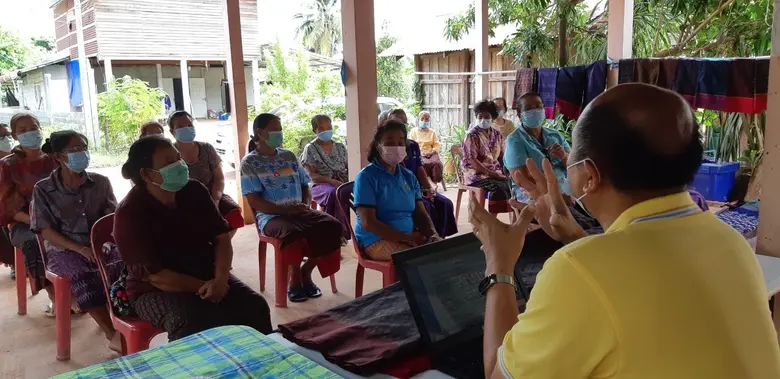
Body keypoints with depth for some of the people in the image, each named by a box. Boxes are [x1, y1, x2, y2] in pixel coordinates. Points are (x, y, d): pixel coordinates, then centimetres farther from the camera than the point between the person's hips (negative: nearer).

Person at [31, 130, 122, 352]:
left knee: (123, 266, -32)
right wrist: (81, 249, -17)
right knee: (82, 277, -35)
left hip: (100, 245, 2)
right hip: (63, 249, -2)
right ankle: (113, 335, -30)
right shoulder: (44, 190, 2)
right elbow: (46, 231, -3)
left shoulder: (101, 182, 8)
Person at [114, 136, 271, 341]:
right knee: (192, 324, -36)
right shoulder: (130, 213, -15)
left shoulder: (195, 191, -2)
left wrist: (220, 279, -19)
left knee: (255, 306, -19)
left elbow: (221, 237, -1)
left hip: (206, 276, 5)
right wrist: (202, 287, -20)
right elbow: (154, 275, -18)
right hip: (157, 291, -4)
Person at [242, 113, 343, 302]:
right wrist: (287, 210, -18)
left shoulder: (289, 156, 15)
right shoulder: (249, 162, -1)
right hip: (271, 216, -5)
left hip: (299, 212, 5)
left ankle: (306, 271, -2)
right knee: (294, 232, -38)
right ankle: (295, 277, -9)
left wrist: (305, 205, -4)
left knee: (332, 226, -21)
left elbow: (305, 187, 18)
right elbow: (255, 202, -8)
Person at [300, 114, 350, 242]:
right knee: (335, 193, -40)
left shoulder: (340, 146, 15)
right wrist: (332, 181, -21)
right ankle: (339, 231, -31)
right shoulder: (310, 149, 2)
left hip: (343, 183, 4)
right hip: (321, 185, -4)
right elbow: (312, 176, -7)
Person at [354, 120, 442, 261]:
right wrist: (407, 238, -21)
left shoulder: (409, 176, 11)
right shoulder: (367, 176, -9)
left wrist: (433, 235, -11)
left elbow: (420, 214, 11)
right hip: (377, 240, -7)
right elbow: (368, 223, -17)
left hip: (409, 237, 7)